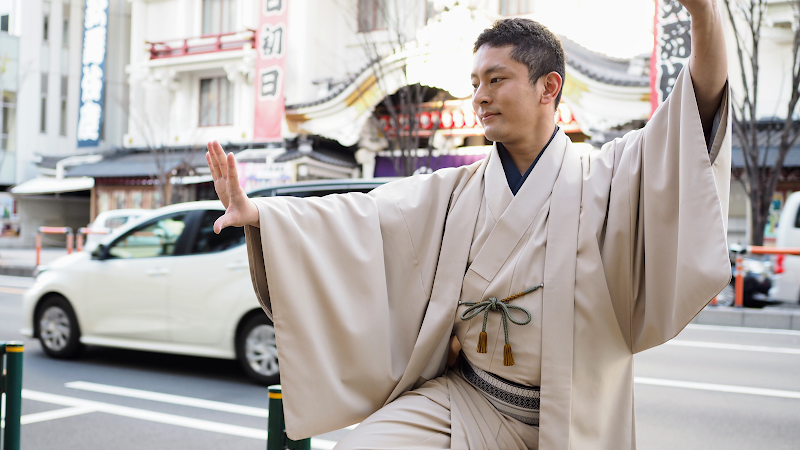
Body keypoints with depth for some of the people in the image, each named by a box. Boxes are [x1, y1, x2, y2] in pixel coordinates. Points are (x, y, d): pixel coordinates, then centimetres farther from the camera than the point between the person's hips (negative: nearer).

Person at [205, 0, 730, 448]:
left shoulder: (600, 181, -4)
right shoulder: (455, 192, 6)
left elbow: (704, 105, -17)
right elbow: (360, 218, -2)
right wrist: (255, 212, -15)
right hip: (463, 400, 2)